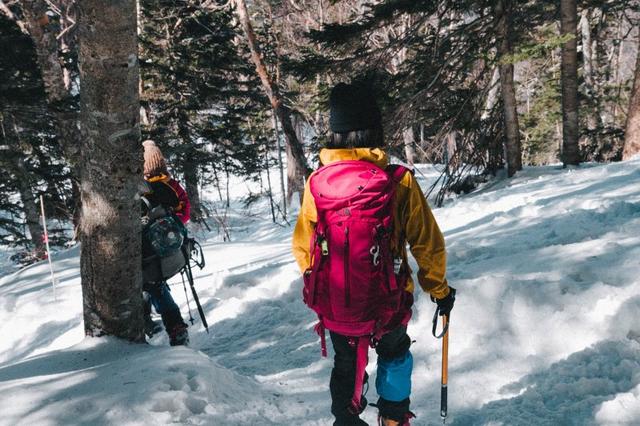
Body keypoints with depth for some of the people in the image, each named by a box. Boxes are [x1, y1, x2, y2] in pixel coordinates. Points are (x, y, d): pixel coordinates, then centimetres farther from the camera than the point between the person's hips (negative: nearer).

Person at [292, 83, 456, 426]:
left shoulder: (316, 183, -12)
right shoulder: (399, 181, -18)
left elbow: (303, 246, -1)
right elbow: (427, 243, -10)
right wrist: (439, 290, 5)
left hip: (335, 303, 1)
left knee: (345, 364, 24)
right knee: (394, 355, 28)